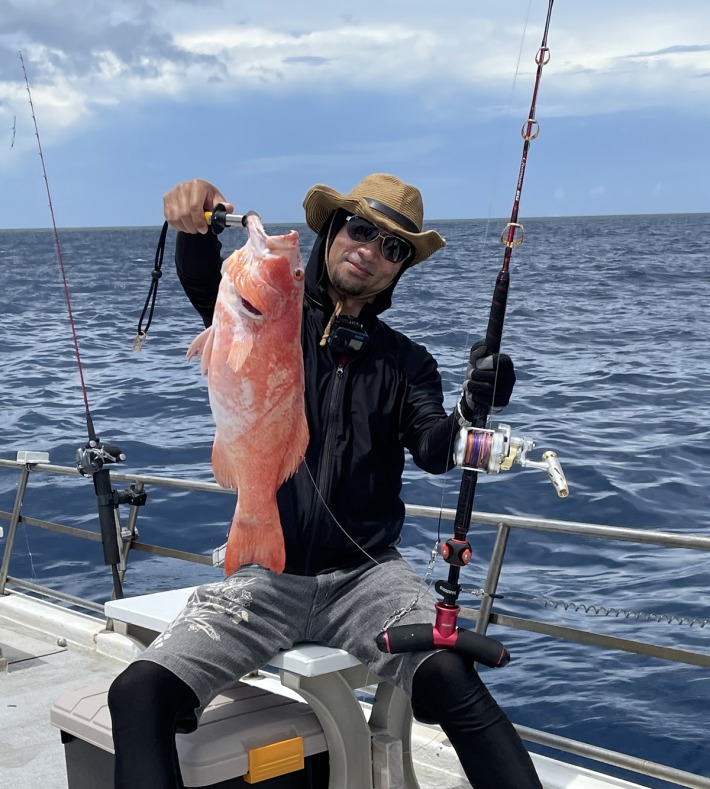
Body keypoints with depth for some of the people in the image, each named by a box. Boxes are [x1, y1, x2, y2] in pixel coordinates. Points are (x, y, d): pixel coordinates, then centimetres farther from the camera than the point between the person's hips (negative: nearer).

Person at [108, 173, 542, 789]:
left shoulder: (406, 363, 9)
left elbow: (434, 452, -8)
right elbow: (207, 286, -15)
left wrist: (471, 411, -31)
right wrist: (196, 224, -37)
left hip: (366, 575, 0)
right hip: (267, 576, 0)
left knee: (452, 679, -30)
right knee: (138, 694, -23)